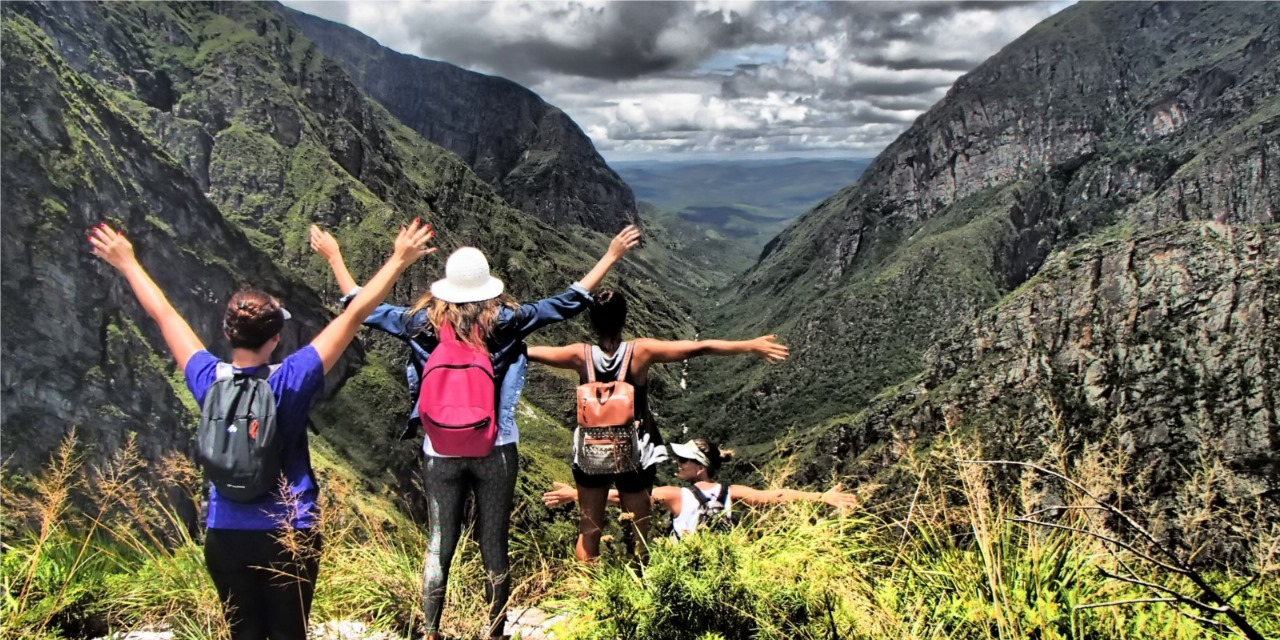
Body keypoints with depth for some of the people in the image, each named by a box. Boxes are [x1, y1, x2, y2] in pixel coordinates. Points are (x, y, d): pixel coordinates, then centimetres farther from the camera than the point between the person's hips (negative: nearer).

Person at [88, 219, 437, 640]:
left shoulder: (209, 380, -8)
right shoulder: (291, 382, -16)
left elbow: (163, 315, 6)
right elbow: (353, 316, -13)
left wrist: (127, 263, 20)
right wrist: (399, 261, -8)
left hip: (226, 535, 3)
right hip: (290, 534, -3)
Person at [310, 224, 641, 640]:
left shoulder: (424, 324, -7)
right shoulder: (505, 322, -11)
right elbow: (568, 304, -5)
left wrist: (333, 256, 18)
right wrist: (612, 256, 1)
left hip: (441, 454, 1)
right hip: (496, 452, -1)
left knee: (439, 547, 13)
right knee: (494, 548, 10)